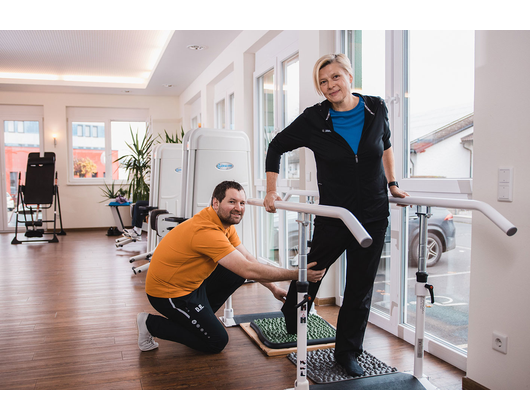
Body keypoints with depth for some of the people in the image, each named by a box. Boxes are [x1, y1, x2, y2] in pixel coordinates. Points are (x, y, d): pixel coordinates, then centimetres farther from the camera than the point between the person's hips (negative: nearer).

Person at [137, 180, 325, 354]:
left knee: (237, 272, 2)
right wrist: (297, 274, -31)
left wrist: (273, 287, 2)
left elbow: (247, 259, 6)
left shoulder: (225, 223, -1)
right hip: (168, 292, -9)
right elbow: (248, 270, -34)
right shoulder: (207, 231, -32)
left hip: (192, 283, 9)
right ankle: (151, 323, 4)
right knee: (216, 342, -4)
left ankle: (200, 317, 14)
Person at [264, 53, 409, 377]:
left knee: (361, 286, 8)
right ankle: (290, 323, 44)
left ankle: (348, 351, 26)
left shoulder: (376, 109, -1)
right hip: (333, 214, -2)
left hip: (374, 214, 2)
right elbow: (277, 147, 2)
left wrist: (392, 183, 13)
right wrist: (271, 191, -5)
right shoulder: (314, 120, -9)